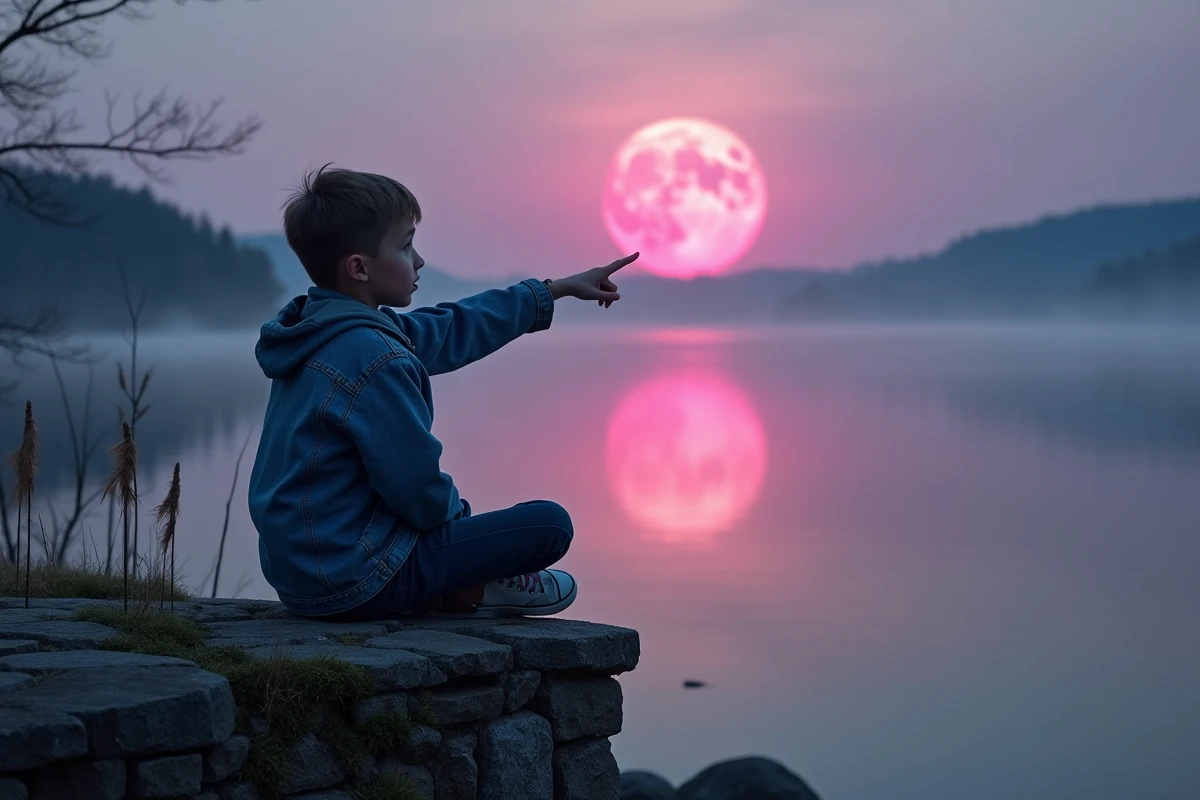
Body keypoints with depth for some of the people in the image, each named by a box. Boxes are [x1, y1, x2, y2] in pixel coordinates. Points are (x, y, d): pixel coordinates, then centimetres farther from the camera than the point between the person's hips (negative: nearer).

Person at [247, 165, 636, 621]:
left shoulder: (321, 332, 8)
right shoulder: (373, 359, -22)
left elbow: (452, 331, 19)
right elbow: (418, 489, -20)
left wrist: (558, 289, 27)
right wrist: (456, 510, 4)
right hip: (355, 581, -9)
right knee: (550, 524, -4)